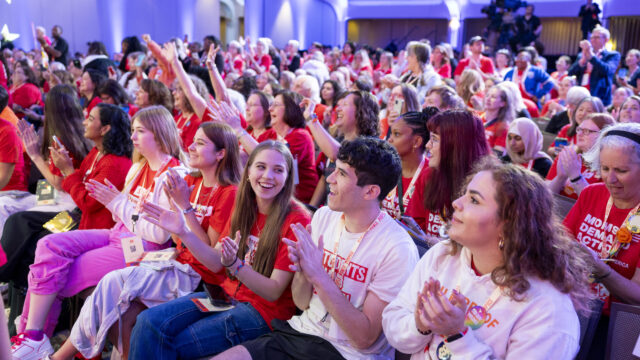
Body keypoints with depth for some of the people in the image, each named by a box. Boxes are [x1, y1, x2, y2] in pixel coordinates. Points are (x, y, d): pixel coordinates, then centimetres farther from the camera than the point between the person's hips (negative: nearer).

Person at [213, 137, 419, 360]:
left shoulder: (398, 249, -18)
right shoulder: (323, 216, 0)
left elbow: (365, 338, -18)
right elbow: (302, 303, 5)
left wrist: (319, 276, -24)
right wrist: (302, 271, -17)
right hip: (300, 332, 6)